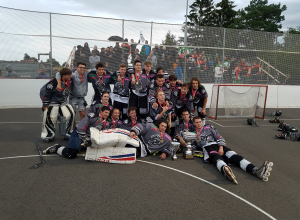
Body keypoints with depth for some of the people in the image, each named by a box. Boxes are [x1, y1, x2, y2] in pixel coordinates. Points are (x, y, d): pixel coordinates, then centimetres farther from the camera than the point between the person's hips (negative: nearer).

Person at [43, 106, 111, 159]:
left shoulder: (106, 123, 8)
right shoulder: (93, 117, -17)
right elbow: (81, 128, -18)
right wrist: (85, 140, -14)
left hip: (90, 138, 10)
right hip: (79, 134, -9)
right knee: (71, 154, -25)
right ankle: (56, 148, 4)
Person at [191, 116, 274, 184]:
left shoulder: (208, 128, 25)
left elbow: (219, 137, 13)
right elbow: (194, 146, 23)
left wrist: (221, 148, -5)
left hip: (218, 145, 3)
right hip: (207, 148, -3)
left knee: (234, 156, -25)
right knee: (217, 158, -40)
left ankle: (256, 171, -48)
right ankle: (225, 170, -79)